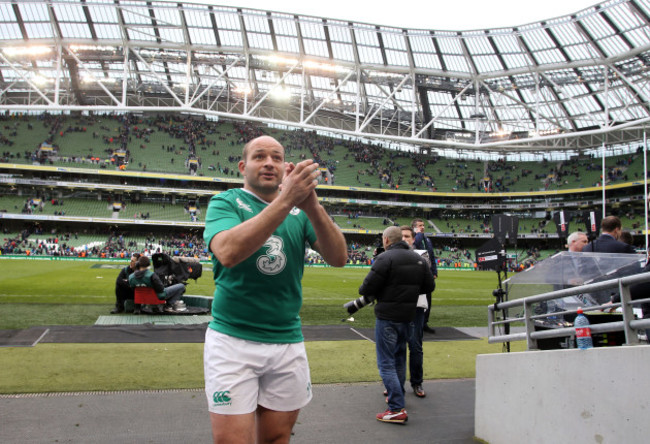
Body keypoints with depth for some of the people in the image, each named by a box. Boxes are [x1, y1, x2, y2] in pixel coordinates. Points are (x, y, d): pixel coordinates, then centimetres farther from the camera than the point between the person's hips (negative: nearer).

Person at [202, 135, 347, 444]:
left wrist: (311, 206, -22)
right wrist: (285, 200, -28)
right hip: (233, 339, -3)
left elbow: (338, 257, -6)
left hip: (288, 341, 4)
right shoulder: (226, 202, -2)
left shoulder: (299, 210, 7)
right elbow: (227, 253, -24)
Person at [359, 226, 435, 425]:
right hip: (408, 316, 7)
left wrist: (363, 291, 5)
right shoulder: (418, 259, 8)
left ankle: (397, 409, -6)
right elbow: (429, 286, 12)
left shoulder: (385, 258, -15)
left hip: (387, 317, -7)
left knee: (386, 363, -3)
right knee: (399, 359, 22)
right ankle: (397, 397, 35)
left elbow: (368, 288, -18)